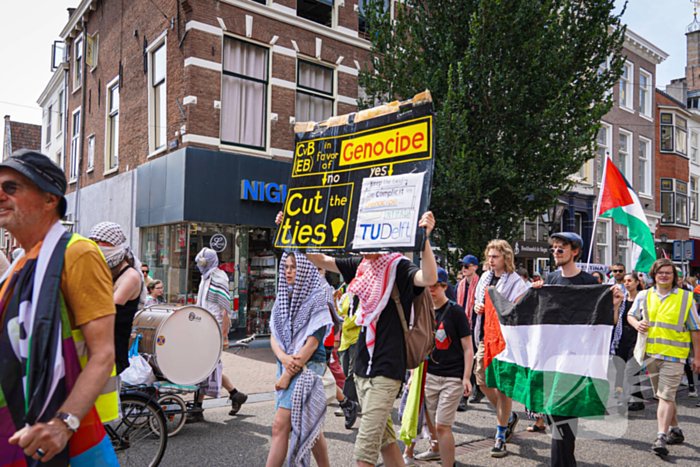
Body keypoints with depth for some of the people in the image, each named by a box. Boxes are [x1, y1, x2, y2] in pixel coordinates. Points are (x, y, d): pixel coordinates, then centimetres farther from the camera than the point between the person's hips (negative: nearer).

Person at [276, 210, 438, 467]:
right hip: (363, 367, 8)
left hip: (386, 369, -8)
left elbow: (429, 278, -32)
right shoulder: (361, 265, 8)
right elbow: (320, 260, 16)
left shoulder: (398, 266, -12)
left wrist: (424, 238, -45)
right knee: (384, 439, 19)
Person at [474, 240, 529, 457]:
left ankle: (501, 435, 10)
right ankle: (508, 416, 32)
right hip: (485, 336, 7)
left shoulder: (515, 282, -7)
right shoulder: (485, 277, 13)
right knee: (482, 379, 8)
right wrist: (477, 306, 1)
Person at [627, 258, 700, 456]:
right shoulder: (644, 296, 7)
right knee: (663, 395, 15)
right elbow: (631, 315, 20)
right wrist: (636, 323, -4)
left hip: (674, 354, -4)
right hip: (650, 353, 4)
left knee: (666, 396, -12)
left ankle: (661, 437, -12)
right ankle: (675, 430, 32)